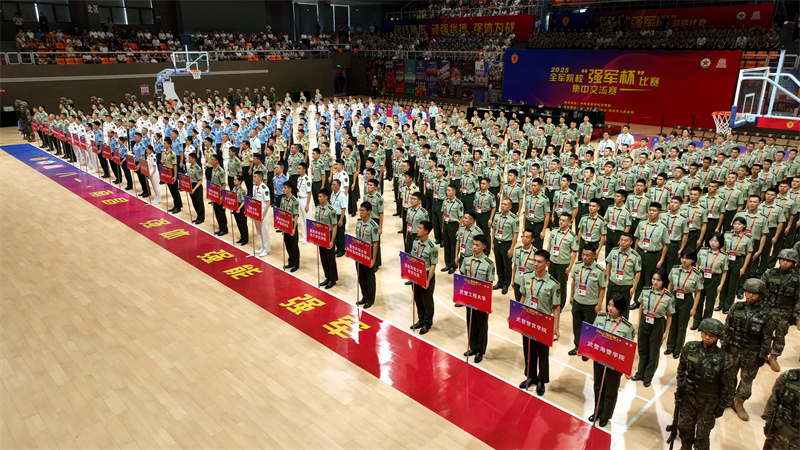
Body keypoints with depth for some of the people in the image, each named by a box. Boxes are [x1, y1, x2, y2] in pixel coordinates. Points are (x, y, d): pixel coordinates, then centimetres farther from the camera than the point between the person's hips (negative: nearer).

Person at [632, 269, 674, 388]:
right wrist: (639, 323, 9)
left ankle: (648, 377, 28)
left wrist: (666, 332, -4)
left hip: (658, 325, -3)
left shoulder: (669, 297, -16)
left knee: (653, 352, 11)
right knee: (642, 349, 16)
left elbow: (669, 316, -6)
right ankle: (640, 373, 34)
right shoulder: (645, 291, -8)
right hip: (644, 322, 3)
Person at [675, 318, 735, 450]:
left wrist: (721, 407, -5)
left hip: (708, 403, -3)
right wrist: (679, 391, 5)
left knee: (702, 434, 12)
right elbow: (681, 369, 2)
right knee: (684, 426, 22)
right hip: (688, 396, 3)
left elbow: (728, 386, -10)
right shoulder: (690, 348, -13)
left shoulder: (723, 359, -22)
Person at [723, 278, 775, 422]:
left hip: (751, 356, -1)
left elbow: (766, 338, -5)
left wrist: (762, 356, -5)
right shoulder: (736, 307, -7)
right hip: (733, 351, 1)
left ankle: (739, 404, 32)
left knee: (747, 380, 13)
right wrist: (724, 345, 3)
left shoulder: (765, 315, -11)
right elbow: (727, 328, 1)